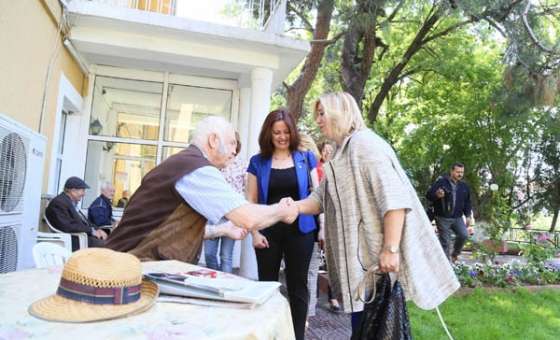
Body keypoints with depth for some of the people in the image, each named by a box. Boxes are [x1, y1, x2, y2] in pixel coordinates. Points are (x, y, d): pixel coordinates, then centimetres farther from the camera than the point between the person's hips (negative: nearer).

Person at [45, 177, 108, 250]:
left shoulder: (73, 203, 17)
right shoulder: (59, 203, -12)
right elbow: (68, 227, -22)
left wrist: (97, 229, 1)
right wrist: (92, 230, -16)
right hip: (73, 241, -10)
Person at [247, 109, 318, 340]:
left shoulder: (306, 158, 5)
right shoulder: (258, 162, 3)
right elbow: (251, 201, 2)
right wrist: (254, 232, -6)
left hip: (300, 230, 0)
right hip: (269, 231, 0)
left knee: (298, 286, 9)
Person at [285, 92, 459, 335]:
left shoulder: (364, 142, -13)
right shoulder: (342, 153, 18)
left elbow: (393, 197, -22)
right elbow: (321, 198, 13)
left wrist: (391, 249, -26)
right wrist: (295, 206, -6)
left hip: (376, 256, -9)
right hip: (359, 256, 9)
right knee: (362, 325, 17)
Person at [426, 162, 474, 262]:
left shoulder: (464, 186, 11)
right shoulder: (441, 182, -6)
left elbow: (467, 202, 20)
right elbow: (429, 195, -9)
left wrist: (468, 216, 10)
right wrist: (437, 195, -30)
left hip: (457, 218, 4)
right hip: (443, 218, -4)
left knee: (464, 235, -17)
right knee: (445, 242, 0)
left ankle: (454, 253, 9)